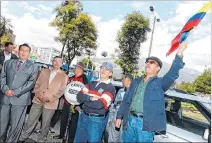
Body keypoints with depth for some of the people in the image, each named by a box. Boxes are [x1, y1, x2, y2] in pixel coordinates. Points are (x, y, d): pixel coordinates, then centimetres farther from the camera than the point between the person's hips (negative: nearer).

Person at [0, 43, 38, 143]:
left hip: (20, 99, -3)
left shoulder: (33, 67, 4)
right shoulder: (8, 62, 14)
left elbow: (31, 82, -4)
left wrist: (16, 92, -12)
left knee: (16, 126, 4)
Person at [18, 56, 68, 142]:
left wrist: (50, 98, -13)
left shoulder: (64, 76, -1)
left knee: (45, 124, 9)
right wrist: (38, 94, -7)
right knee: (30, 121, 11)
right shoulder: (44, 71, 9)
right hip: (38, 100, 3)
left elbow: (61, 91, -4)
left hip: (50, 103, -2)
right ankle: (22, 138, 30)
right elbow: (37, 84, 8)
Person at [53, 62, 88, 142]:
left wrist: (79, 104, -19)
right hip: (67, 102, 7)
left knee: (73, 121, 8)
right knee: (63, 119, 18)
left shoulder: (84, 79, -13)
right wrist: (64, 99, 17)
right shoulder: (72, 78, 9)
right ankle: (61, 135, 38)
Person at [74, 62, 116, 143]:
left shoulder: (110, 88, -10)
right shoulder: (92, 83, 8)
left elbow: (99, 104, -23)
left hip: (97, 120, -6)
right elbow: (79, 96, -2)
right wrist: (91, 98, -19)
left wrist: (85, 99, -10)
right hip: (83, 116, 6)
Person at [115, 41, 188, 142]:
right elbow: (126, 100, 13)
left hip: (146, 124, -4)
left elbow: (173, 74, -17)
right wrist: (119, 116, 10)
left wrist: (179, 54, -26)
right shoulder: (136, 82, 14)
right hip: (130, 120, 4)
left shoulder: (160, 83, 2)